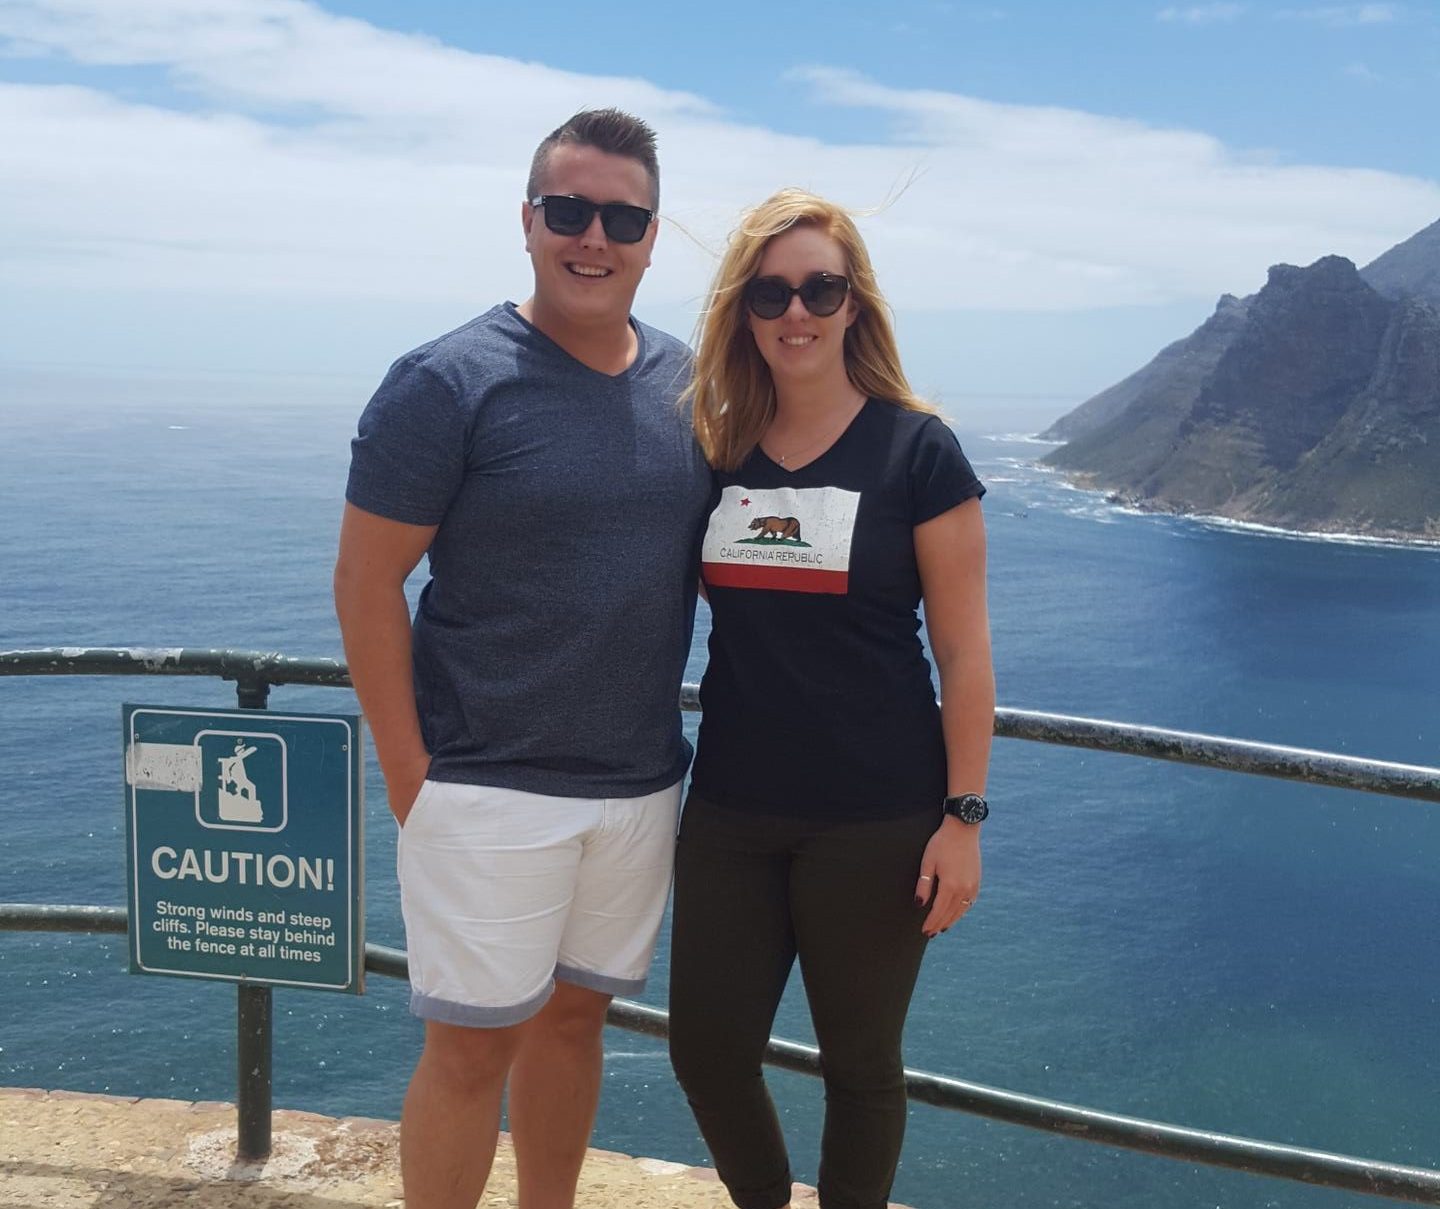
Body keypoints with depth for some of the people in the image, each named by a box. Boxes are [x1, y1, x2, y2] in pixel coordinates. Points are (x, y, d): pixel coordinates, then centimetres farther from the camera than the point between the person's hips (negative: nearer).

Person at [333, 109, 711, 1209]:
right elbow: (367, 583, -10)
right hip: (490, 787, -5)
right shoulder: (448, 383, -11)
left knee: (575, 1014, 18)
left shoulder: (690, 385, 5)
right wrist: (409, 774, -12)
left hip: (642, 782, 5)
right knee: (475, 1043, 3)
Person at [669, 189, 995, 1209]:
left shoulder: (915, 448, -8)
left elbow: (964, 647, -7)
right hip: (730, 814, 4)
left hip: (874, 822, -4)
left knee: (859, 1063, 11)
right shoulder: (715, 448, 4)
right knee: (707, 1048, 12)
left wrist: (963, 817, -9)